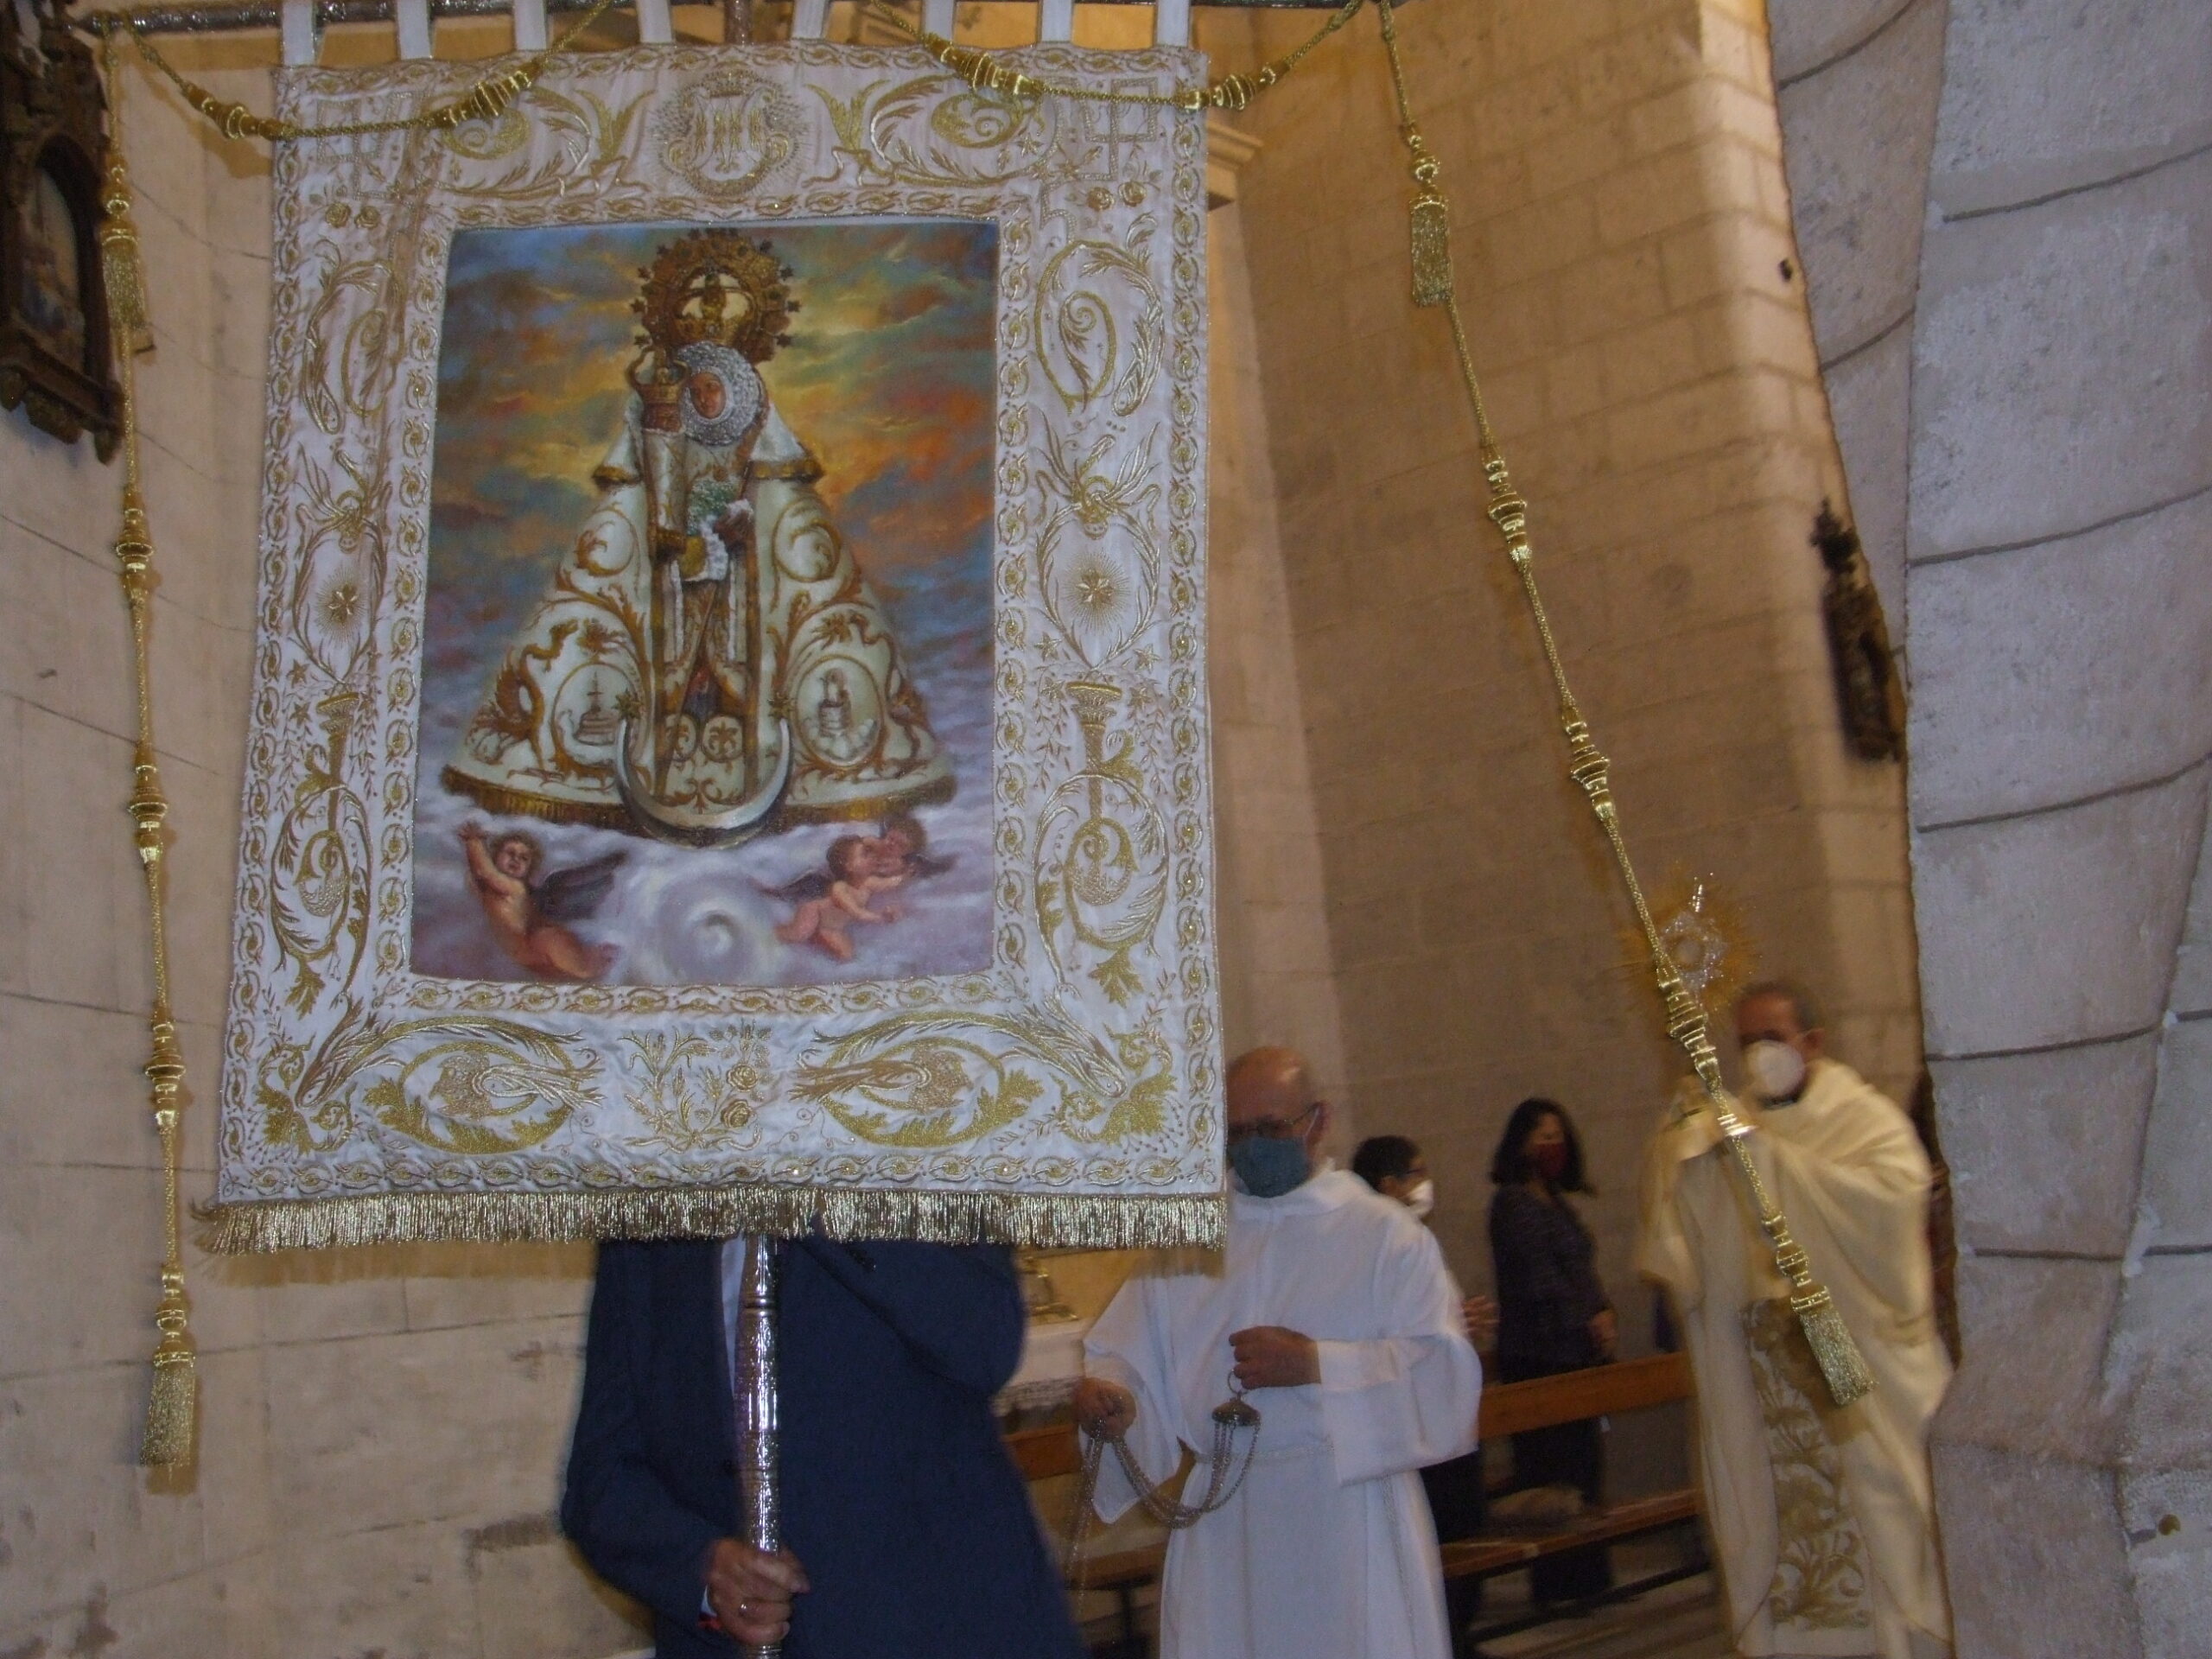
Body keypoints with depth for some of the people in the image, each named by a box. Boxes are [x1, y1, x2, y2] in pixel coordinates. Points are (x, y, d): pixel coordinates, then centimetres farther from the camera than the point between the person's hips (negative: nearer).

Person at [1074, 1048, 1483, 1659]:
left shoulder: (1385, 1233, -1)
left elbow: (1443, 1367, -10)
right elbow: (1130, 1354, 4)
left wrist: (1316, 1365, -18)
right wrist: (1112, 1395, -18)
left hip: (1349, 1521, -2)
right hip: (1222, 1523, 3)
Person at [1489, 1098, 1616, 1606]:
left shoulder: (1553, 1200, 18)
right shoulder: (1516, 1202, -10)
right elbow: (1539, 1282, -14)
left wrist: (1601, 1315, 4)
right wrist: (1588, 1323, -9)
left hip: (1574, 1355, 9)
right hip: (1541, 1358, -9)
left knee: (1582, 1468, 10)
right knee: (1558, 1472, -7)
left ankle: (1583, 1580, 16)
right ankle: (1561, 1584, -1)